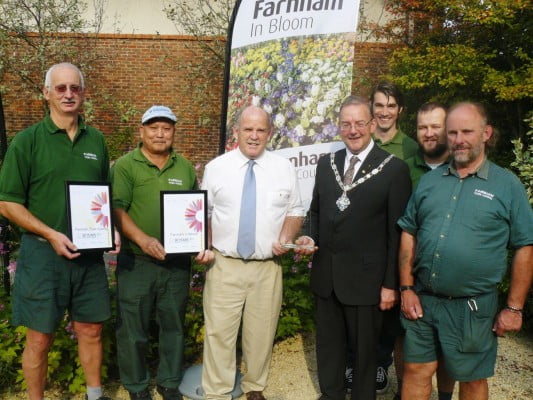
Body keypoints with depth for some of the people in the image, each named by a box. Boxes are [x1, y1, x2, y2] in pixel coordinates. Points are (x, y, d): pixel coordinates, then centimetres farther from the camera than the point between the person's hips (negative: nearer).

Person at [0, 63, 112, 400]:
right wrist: (51, 234, -17)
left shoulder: (96, 141, 7)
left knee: (91, 331, 14)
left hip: (90, 252, 4)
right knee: (40, 338, 7)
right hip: (44, 252, -3)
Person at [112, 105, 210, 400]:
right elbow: (116, 209, -12)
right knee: (133, 328, 8)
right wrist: (142, 239, -25)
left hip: (178, 262, 3)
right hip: (137, 262, -3)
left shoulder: (186, 168, 9)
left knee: (173, 325, 15)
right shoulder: (125, 165, -3)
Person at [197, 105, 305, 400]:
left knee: (261, 333, 13)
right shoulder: (215, 167, 2)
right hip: (224, 266, -1)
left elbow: (295, 211, 9)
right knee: (219, 333, 3)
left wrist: (286, 238, -8)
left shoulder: (284, 168, 3)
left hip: (267, 268, 1)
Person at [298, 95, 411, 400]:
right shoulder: (327, 163, 7)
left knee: (365, 349, 13)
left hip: (365, 278, -4)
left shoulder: (394, 169, -8)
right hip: (325, 275, 5)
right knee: (327, 346, 19)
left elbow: (397, 231, -9)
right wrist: (312, 238, -5)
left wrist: (391, 283, -9)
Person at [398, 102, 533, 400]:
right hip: (421, 301, 3)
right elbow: (409, 235, 6)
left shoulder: (508, 185, -4)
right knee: (417, 372, 14)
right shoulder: (430, 181, 5)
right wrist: (407, 288, 0)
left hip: (474, 306, -2)